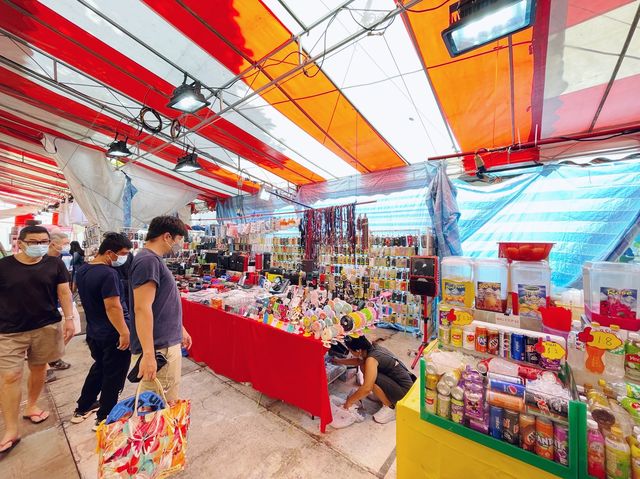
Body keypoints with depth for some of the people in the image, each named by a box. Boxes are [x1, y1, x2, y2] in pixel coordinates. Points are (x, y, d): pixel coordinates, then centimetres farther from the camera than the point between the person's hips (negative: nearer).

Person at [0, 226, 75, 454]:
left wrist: (68, 318, -5)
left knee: (38, 368, 13)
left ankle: (31, 406, 36)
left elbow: (64, 292, 0)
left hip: (46, 328, 1)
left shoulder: (54, 264, -1)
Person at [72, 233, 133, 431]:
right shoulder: (108, 273, -26)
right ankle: (104, 418, 25)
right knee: (114, 376, 10)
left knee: (99, 368, 28)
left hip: (93, 331, 9)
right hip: (113, 335, -9)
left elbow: (88, 299, 14)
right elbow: (112, 307, -28)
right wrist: (124, 332, -22)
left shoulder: (82, 270, 2)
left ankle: (82, 409, 43)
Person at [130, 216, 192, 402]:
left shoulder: (155, 260, 13)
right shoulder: (148, 260, -18)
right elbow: (142, 308, -24)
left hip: (168, 343, 10)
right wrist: (148, 354, -25)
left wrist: (181, 330, 23)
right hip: (158, 349, -9)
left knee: (170, 404, 20)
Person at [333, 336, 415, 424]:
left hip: (404, 391, -9)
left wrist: (350, 401, -14)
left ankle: (390, 408, -4)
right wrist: (339, 361, 21)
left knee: (372, 379, -25)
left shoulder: (371, 359, -27)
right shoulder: (373, 348, -1)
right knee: (364, 366, 3)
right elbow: (359, 361, 19)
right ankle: (381, 395, 19)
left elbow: (366, 388, -29)